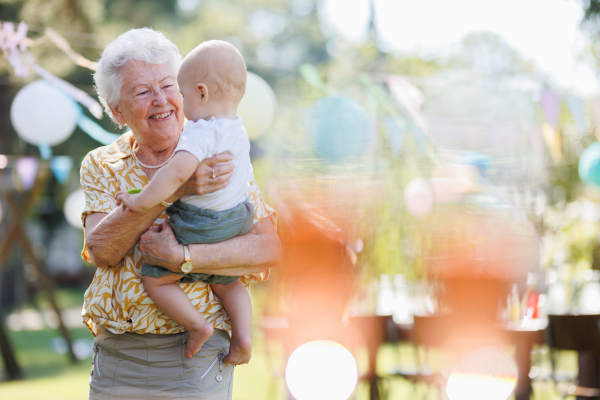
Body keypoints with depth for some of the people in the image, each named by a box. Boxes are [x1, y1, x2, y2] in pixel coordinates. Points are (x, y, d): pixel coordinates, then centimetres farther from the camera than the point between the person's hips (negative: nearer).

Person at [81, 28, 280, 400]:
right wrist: (176, 188, -23)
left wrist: (182, 257, -22)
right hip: (113, 362, 2)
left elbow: (269, 251, -10)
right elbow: (102, 249, -12)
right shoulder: (100, 166, 5)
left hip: (194, 358, -2)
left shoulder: (221, 159, -1)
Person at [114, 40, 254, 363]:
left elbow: (177, 171, -38)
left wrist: (141, 202, -30)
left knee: (154, 278, 3)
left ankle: (197, 324, -2)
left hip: (198, 227, -9)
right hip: (236, 221, 9)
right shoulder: (240, 133, 6)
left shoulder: (200, 132, -23)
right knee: (227, 282, 27)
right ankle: (243, 334, 12)